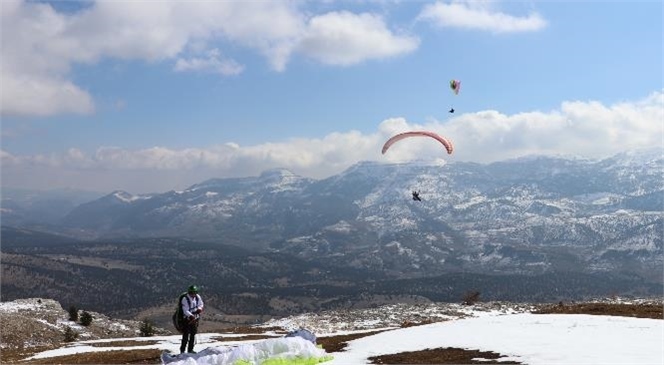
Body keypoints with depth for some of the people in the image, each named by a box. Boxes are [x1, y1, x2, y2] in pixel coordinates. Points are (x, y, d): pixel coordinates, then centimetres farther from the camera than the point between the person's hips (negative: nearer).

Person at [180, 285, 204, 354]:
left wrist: (199, 309, -11)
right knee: (186, 335, -8)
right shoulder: (185, 299, -20)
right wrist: (190, 316, -38)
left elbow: (201, 304, 12)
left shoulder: (197, 297, -2)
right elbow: (185, 311, -23)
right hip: (187, 318, -6)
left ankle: (190, 349, 21)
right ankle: (182, 350, 0)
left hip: (195, 318, 6)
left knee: (193, 334, 10)